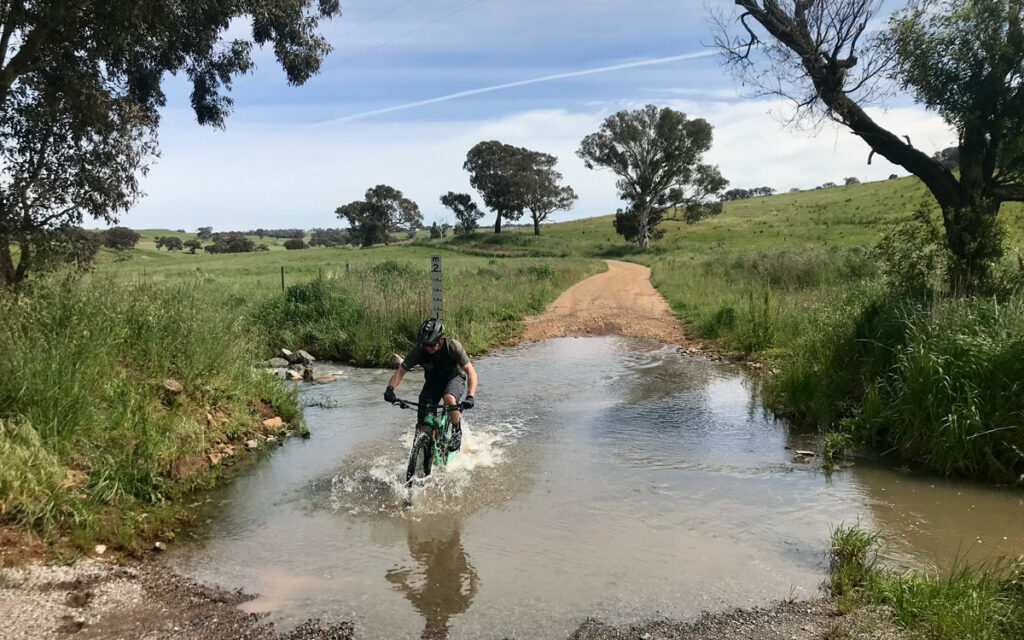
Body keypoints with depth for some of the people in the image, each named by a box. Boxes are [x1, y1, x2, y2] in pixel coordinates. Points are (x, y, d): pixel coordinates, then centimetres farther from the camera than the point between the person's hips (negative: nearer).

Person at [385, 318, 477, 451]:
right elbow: (400, 371, -17)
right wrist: (390, 388, -36)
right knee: (423, 422, -12)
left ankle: (457, 431, -10)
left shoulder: (453, 346, -30)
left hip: (454, 377, -2)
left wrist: (470, 396, -41)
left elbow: (470, 371, -28)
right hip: (433, 381, 3)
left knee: (449, 399, -36)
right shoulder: (418, 350, -24)